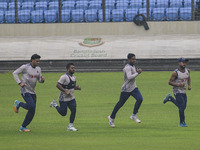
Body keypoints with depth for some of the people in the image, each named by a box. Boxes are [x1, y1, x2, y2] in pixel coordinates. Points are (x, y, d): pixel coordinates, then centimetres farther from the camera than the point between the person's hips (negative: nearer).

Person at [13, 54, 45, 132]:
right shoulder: (25, 67, -10)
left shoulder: (38, 69, 9)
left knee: (32, 111, 3)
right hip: (25, 90, -7)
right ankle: (18, 104, 6)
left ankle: (23, 127, 13)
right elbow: (15, 73, -5)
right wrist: (19, 83, -16)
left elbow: (39, 80, 16)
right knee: (31, 106, -22)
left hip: (32, 92, 7)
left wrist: (42, 80, -9)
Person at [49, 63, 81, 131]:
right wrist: (66, 91, -27)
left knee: (73, 110, -6)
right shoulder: (64, 77, -18)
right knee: (63, 113, 1)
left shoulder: (73, 77, 10)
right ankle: (55, 104, 28)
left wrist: (77, 87, 0)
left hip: (71, 98, 7)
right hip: (64, 99, -7)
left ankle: (70, 126, 3)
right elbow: (58, 85, -22)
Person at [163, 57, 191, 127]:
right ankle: (182, 123, -1)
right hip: (177, 91, -7)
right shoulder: (175, 73, -17)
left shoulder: (187, 70, 2)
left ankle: (170, 98, 34)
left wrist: (189, 85, 4)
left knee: (183, 107, 15)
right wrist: (179, 85, -25)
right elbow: (170, 82, -14)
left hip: (184, 91, 7)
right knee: (182, 106, -13)